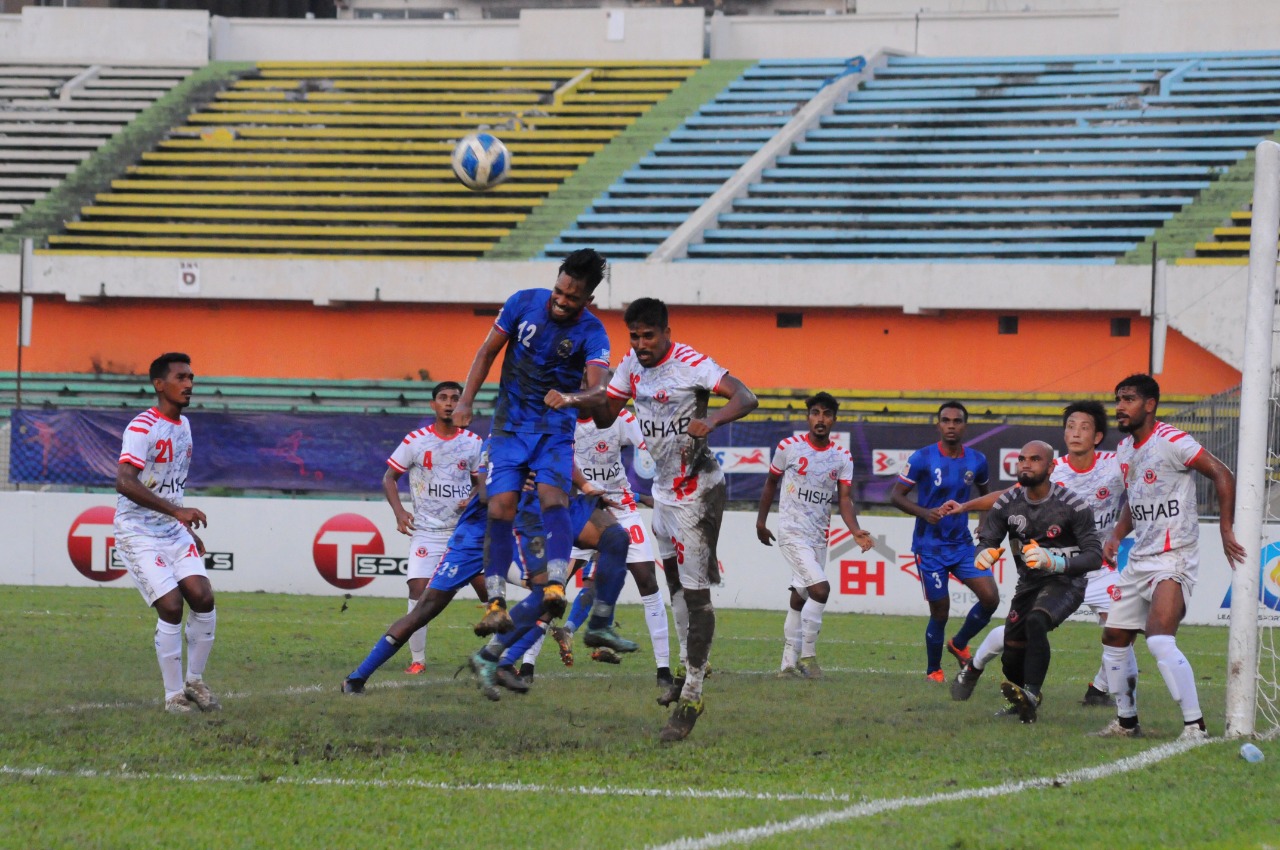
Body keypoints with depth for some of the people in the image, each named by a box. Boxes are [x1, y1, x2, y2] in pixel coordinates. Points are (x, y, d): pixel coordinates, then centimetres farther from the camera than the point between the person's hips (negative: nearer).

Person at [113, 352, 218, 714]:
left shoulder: (183, 425, 11)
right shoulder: (143, 427, -16)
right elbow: (124, 482, -29)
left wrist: (188, 529, 23)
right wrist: (176, 510, -34)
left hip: (173, 530, 7)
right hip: (138, 532, -7)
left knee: (202, 597, -9)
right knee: (171, 605, -16)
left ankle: (194, 681, 7)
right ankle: (174, 695, -3)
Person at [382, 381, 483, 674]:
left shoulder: (473, 443, 4)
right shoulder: (415, 441, -2)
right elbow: (389, 477, 5)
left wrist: (474, 499, -7)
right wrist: (399, 512, -9)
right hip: (426, 532, -2)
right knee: (418, 589, -14)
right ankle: (417, 659, -4)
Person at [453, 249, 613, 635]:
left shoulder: (592, 333, -13)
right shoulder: (524, 303, -6)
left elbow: (598, 387, -30)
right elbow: (488, 352, 5)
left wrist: (570, 397, -52)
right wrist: (465, 401, -2)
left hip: (555, 431, -2)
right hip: (510, 426, 2)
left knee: (553, 498, -25)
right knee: (501, 508, -10)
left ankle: (555, 585, -37)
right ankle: (496, 604, -10)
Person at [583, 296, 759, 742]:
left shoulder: (690, 363, -20)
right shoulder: (632, 366, 4)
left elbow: (746, 398, -27)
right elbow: (606, 415, 13)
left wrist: (710, 420, -46)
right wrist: (588, 402, -10)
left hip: (697, 492, -9)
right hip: (663, 488, 9)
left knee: (696, 592, -9)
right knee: (674, 577, 23)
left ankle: (692, 696, -6)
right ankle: (690, 666, 42)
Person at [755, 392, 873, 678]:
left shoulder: (843, 458, 4)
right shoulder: (789, 447, -4)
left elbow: (844, 498, -1)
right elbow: (771, 483, 9)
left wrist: (856, 531, -18)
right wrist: (761, 520, 12)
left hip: (819, 537, 5)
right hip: (792, 533, -5)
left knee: (800, 598, 11)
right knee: (820, 588, -20)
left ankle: (789, 663, 18)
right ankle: (807, 655, -10)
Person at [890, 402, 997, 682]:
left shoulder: (976, 461, 3)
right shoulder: (922, 458, -10)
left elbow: (984, 492, 23)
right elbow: (896, 496, -10)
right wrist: (924, 513, -27)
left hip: (962, 544, 4)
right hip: (929, 547, -4)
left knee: (990, 597, -11)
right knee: (940, 612, -1)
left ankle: (959, 644, 16)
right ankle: (933, 671, 21)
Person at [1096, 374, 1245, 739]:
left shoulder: (1172, 441, -13)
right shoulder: (1125, 450, 12)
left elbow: (1223, 476, -13)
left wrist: (1226, 530, -19)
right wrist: (1116, 536, 10)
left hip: (1173, 558, -9)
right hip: (1139, 558, 9)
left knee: (1160, 640, -23)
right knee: (1113, 640, 10)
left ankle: (1195, 725, -20)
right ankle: (1126, 721, 25)